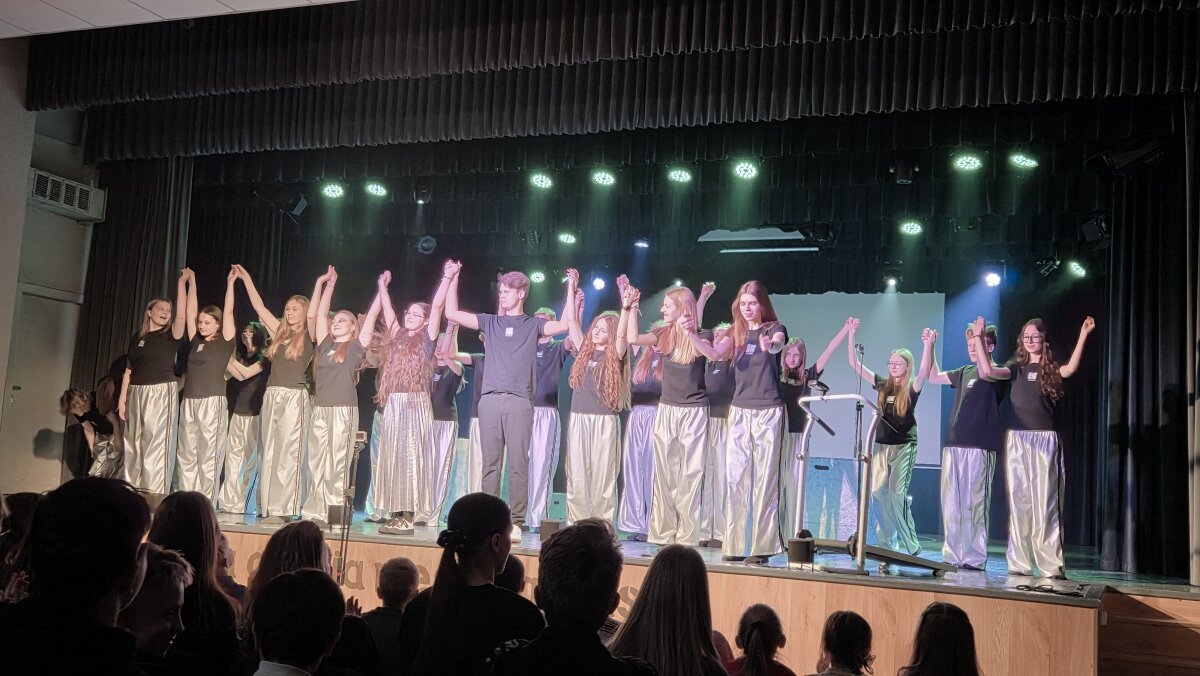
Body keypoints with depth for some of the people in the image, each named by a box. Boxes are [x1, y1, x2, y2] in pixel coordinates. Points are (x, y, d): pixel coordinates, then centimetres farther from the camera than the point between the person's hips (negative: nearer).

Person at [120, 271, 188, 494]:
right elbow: (129, 369, 15)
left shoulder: (170, 335, 0)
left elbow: (181, 316, -19)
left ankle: (155, 498, -9)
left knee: (157, 446, -9)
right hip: (136, 393, 5)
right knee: (133, 447, 7)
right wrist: (122, 397, 9)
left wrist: (182, 282, -19)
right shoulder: (137, 337, 13)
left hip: (161, 392, -5)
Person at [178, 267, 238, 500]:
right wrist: (191, 282, 16)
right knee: (186, 455, 6)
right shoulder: (196, 341, 13)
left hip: (212, 402, -6)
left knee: (208, 456, -4)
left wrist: (230, 283, -4)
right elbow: (190, 311, 15)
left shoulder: (225, 342, 0)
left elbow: (228, 312, -6)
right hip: (189, 402, 6)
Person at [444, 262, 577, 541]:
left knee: (518, 464, -3)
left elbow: (565, 325, -5)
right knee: (490, 464, 3)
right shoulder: (491, 322, 16)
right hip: (490, 400, 3)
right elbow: (452, 313, 13)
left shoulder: (532, 325, 10)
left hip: (519, 401, -3)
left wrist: (570, 289, -8)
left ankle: (516, 522, 0)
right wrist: (451, 279, 9)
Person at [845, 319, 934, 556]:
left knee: (896, 493, -9)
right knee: (877, 493, -1)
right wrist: (851, 335, -2)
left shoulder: (912, 388, -2)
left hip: (904, 446, -4)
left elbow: (924, 371, -24)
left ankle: (910, 545, 2)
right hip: (881, 445, 4)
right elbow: (854, 364, 5)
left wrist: (928, 346, -37)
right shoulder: (882, 385, 8)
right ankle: (887, 542, 9)